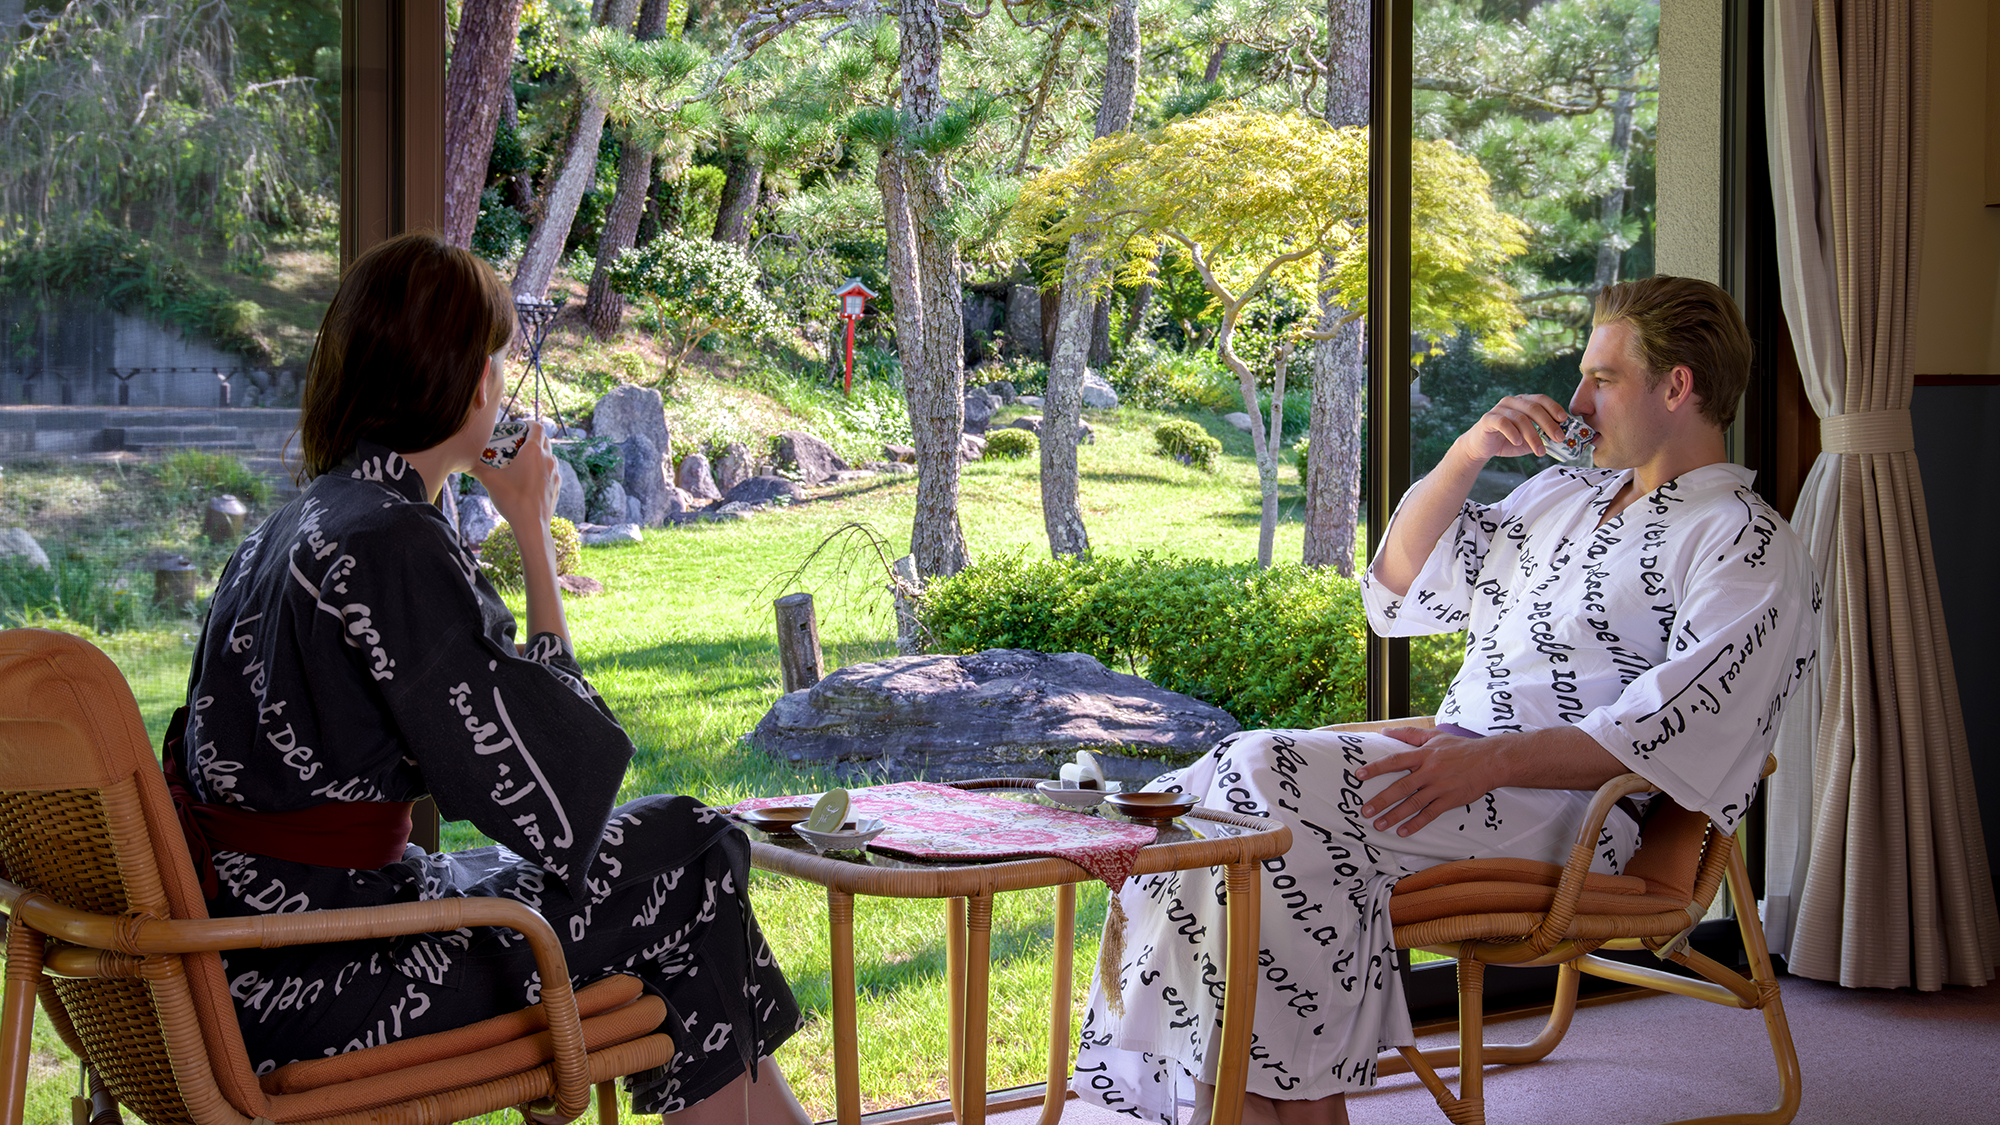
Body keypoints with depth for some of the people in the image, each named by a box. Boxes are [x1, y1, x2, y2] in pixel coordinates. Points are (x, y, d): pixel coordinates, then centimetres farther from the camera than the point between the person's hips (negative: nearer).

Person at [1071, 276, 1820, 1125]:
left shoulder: (1751, 550, -2)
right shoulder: (1566, 494, 24)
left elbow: (1672, 737, -16)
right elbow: (1403, 578, 25)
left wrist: (1490, 761, -25)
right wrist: (1468, 454, 10)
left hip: (1564, 808, -8)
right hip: (1458, 764, 8)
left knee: (1266, 774, -27)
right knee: (1199, 795, -14)